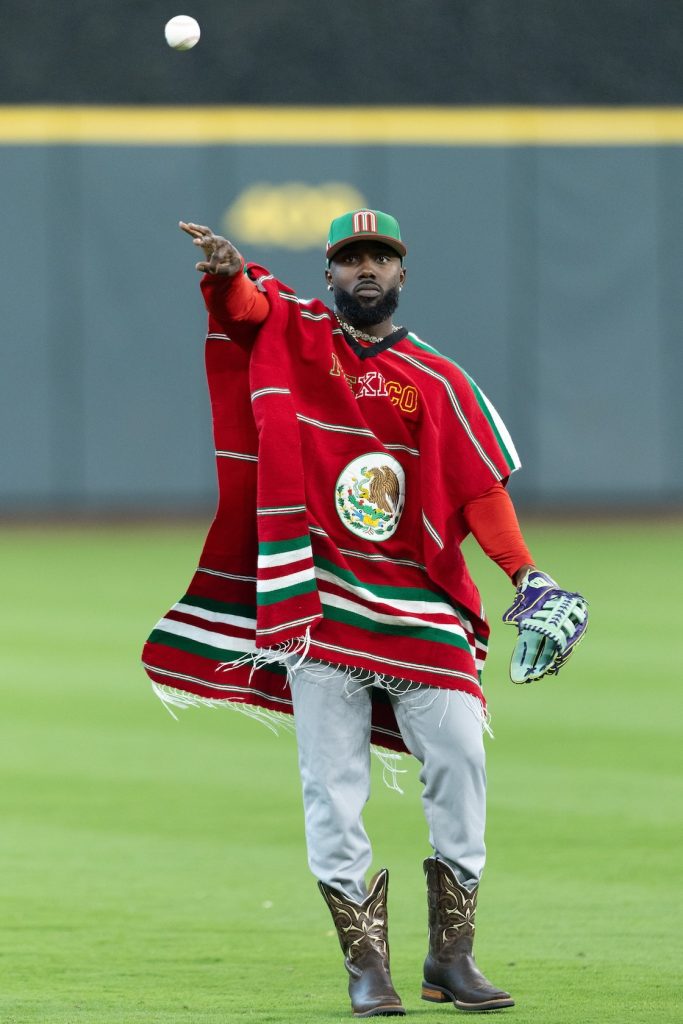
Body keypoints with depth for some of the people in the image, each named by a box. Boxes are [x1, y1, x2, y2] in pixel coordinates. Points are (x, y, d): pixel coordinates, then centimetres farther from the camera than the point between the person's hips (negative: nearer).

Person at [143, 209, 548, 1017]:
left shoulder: (437, 381, 8)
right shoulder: (290, 334, 7)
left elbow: (481, 483, 1)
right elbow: (244, 303, -13)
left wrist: (522, 571, -12)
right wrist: (228, 273, -37)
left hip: (420, 605, 1)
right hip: (319, 601, -1)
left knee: (459, 760, -4)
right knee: (333, 783, -3)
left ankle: (451, 957, 6)